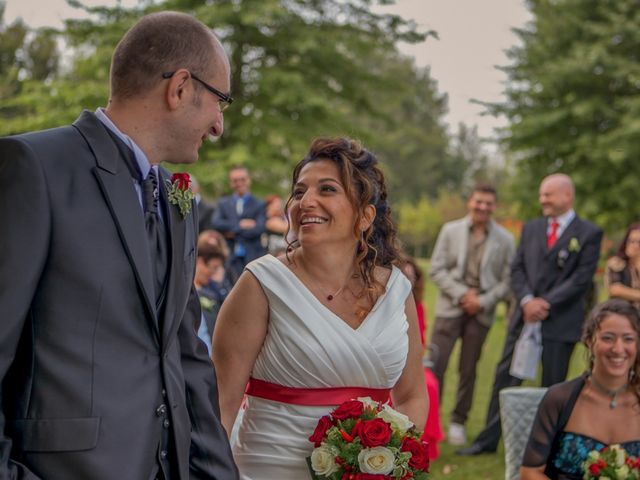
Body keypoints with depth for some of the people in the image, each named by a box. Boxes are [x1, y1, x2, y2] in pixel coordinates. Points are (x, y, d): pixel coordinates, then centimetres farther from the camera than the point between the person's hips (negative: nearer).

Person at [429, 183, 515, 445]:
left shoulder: (505, 240, 1)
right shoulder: (451, 230, 4)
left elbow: (507, 281, 1)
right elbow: (437, 269, 0)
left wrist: (483, 301, -11)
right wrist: (461, 294, -11)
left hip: (481, 311, 0)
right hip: (451, 306, 0)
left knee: (468, 370, 7)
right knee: (435, 365, -7)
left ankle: (458, 422, 19)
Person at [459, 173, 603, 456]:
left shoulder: (589, 234, -3)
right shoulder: (531, 228, 12)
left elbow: (582, 279, -10)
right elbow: (517, 269, 7)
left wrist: (546, 303, -15)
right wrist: (527, 301, -10)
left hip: (561, 323, -4)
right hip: (525, 317, 4)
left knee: (553, 385, 4)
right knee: (505, 377, 5)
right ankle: (488, 440, 12)